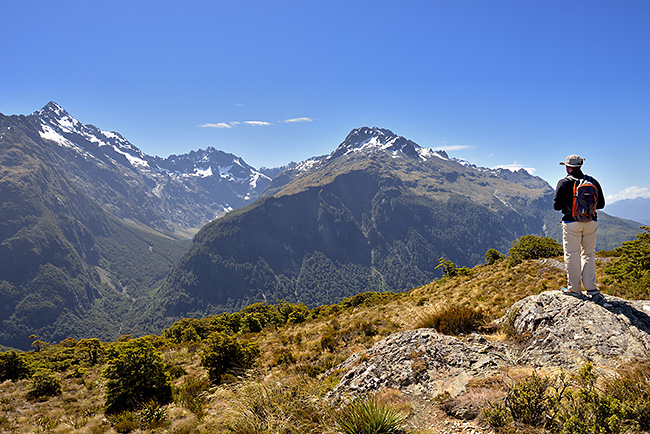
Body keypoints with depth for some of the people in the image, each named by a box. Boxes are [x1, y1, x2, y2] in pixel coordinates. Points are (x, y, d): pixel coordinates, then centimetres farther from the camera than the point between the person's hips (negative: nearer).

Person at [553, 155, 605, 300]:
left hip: (572, 223, -4)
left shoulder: (564, 183, -7)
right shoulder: (593, 181, 5)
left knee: (572, 255, 4)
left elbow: (556, 206, -7)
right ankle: (591, 287, 10)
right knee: (589, 254, 13)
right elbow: (601, 204, 10)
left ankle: (574, 289, 9)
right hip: (591, 222, 4)